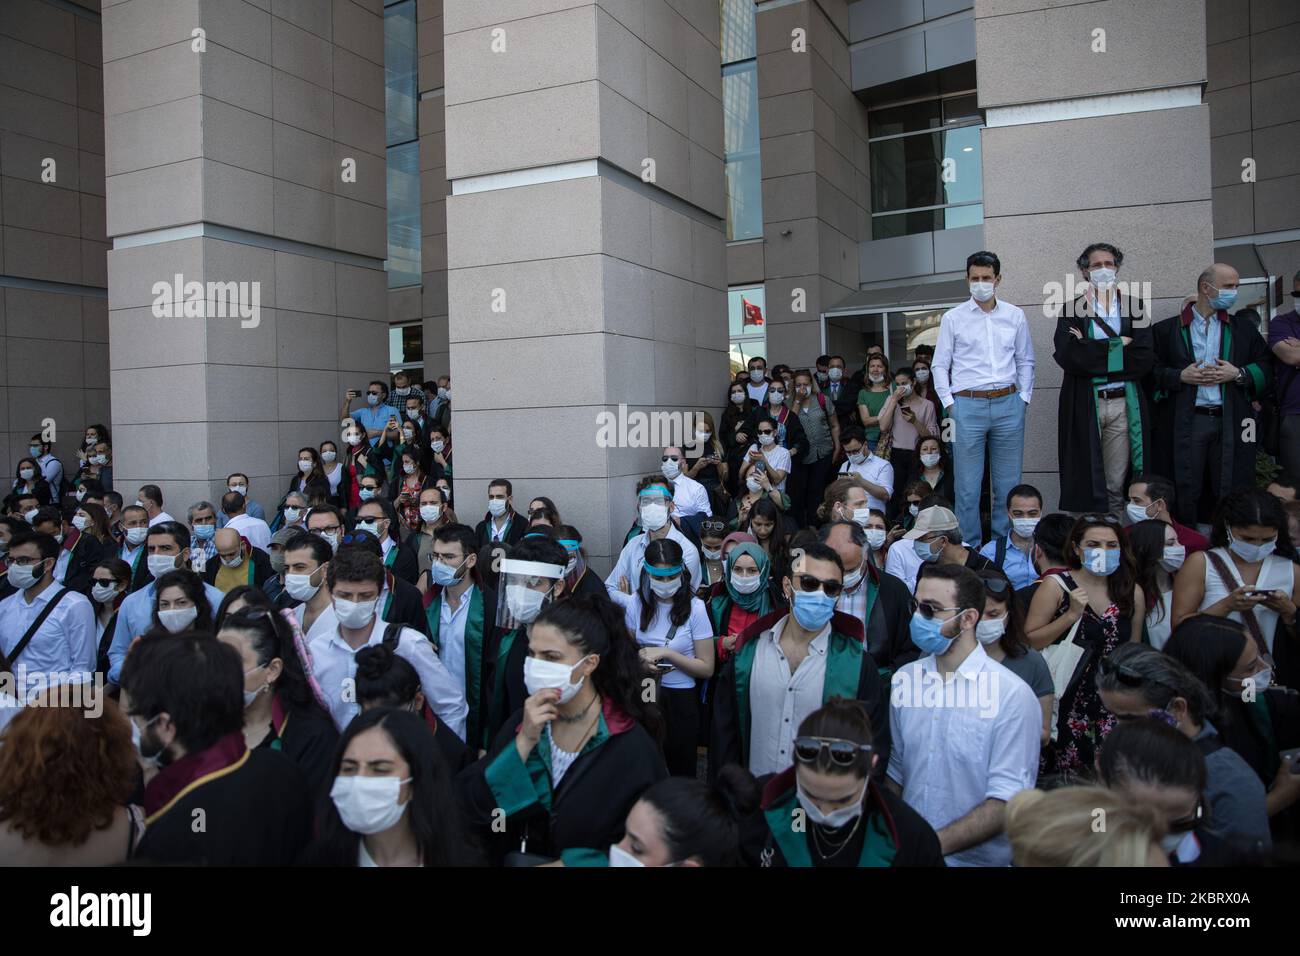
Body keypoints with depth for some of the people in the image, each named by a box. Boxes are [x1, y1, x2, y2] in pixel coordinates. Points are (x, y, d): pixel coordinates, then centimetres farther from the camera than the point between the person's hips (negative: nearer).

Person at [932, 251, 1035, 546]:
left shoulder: (1015, 316, 9)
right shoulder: (953, 318, 3)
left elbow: (1025, 361, 14)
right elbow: (940, 365, 5)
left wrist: (1023, 398, 5)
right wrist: (950, 404, -1)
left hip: (1009, 404, 2)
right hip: (967, 405, -2)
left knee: (1008, 482, 7)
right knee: (968, 485, 0)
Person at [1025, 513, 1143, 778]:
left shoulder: (1133, 592, 5)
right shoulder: (1058, 586, -6)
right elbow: (1028, 642, -11)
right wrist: (1071, 615, -17)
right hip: (1065, 705, -3)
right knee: (1061, 788, 0)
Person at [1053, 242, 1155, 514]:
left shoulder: (1135, 307, 11)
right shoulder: (1072, 309, 7)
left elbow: (1144, 358, -3)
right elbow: (1066, 356, -10)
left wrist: (1091, 352, -7)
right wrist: (1117, 346, -9)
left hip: (1124, 403, 1)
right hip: (1084, 405, -1)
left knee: (1116, 486, 4)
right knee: (1083, 482, -1)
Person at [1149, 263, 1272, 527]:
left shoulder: (1244, 329, 16)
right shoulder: (1166, 329, 7)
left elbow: (1266, 370, 11)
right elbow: (1150, 373, 1)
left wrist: (1238, 374, -6)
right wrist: (1180, 376, -13)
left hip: (1230, 423, 2)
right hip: (1184, 423, -2)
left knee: (1231, 495, 1)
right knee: (1185, 493, -1)